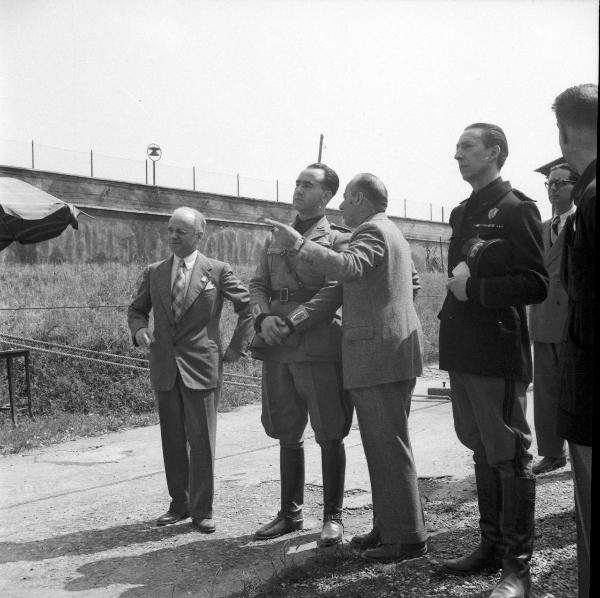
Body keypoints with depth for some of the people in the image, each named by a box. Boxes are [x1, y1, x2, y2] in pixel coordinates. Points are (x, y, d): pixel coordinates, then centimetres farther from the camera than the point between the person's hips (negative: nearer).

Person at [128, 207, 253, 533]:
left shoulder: (217, 271, -1)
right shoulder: (153, 272, 9)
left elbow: (248, 306, 4)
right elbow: (136, 310, 17)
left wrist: (236, 346, 0)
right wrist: (139, 329, -5)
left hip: (201, 366, -3)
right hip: (164, 368, 4)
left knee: (201, 440, 0)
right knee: (172, 440, 10)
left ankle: (202, 509, 12)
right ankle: (179, 504, 23)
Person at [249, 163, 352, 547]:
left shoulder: (338, 237, 2)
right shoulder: (277, 238, 19)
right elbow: (258, 284, 13)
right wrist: (263, 318, -5)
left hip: (319, 346, -5)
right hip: (278, 347, 6)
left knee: (329, 436, 1)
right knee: (287, 435, 13)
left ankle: (333, 516, 14)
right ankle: (291, 514, 25)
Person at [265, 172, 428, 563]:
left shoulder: (373, 230, -7)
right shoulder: (386, 231, 24)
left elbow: (349, 268, -30)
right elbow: (340, 288, 18)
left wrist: (299, 244, -25)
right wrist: (292, 323, 11)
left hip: (381, 354, -10)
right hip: (384, 356, 10)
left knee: (390, 448, -4)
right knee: (383, 447, 15)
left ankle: (409, 538, 4)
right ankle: (388, 528, 24)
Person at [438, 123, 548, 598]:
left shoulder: (516, 209, -8)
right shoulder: (464, 213, 16)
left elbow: (536, 284, -13)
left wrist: (475, 288, -17)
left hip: (499, 356, -8)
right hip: (463, 353, 8)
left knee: (510, 459, 0)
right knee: (483, 454, 15)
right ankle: (492, 546, 28)